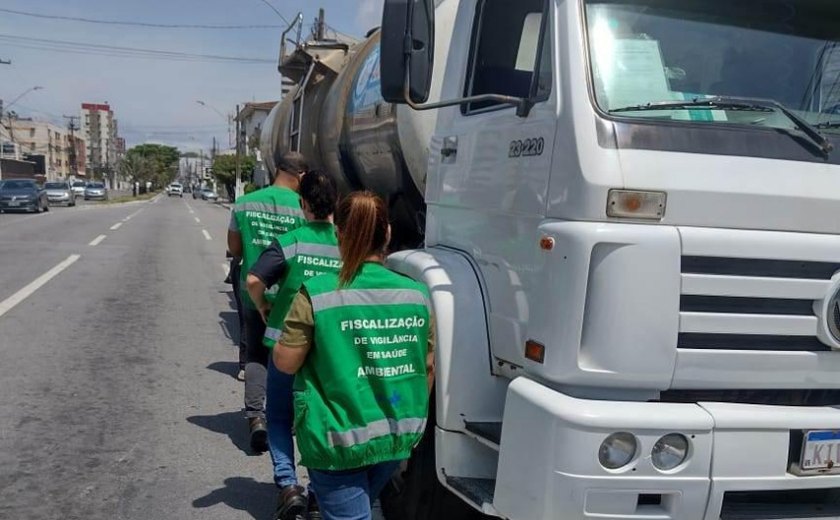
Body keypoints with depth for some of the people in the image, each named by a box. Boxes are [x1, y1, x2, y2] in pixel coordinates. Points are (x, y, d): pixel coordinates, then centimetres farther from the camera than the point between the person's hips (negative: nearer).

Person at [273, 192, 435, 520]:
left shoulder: (317, 294, -16)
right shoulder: (416, 295, -4)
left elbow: (285, 363, -11)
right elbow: (428, 366, 4)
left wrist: (291, 330, 9)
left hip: (339, 440, -5)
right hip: (399, 435, 5)